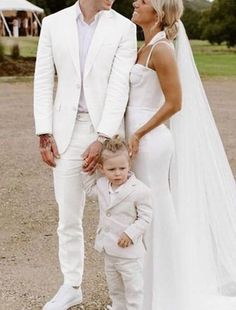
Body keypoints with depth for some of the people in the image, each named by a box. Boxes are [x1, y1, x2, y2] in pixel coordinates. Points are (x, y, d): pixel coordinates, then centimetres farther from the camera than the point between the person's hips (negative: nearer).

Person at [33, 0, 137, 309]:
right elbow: (43, 81, 4)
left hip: (106, 131, -2)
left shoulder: (124, 27, -2)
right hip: (66, 132, 2)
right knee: (68, 216, 10)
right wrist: (44, 133, -2)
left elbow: (119, 86, -9)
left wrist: (102, 139, -17)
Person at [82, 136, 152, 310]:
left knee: (133, 290, 4)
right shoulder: (102, 185, 0)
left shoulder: (139, 190, -21)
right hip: (109, 250, 7)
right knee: (115, 289, 23)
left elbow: (145, 217, -16)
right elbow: (90, 190, 22)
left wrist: (131, 233, -26)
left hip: (130, 251, -7)